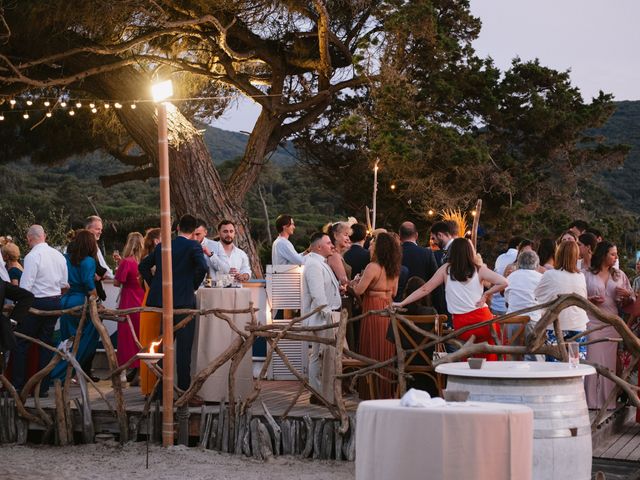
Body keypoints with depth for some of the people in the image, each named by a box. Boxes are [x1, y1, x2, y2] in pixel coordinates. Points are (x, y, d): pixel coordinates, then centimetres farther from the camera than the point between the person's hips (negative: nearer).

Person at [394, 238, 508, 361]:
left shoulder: (446, 269, 3)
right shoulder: (479, 270, 0)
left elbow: (425, 289, 5)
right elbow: (504, 282, -9)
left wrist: (401, 303, 11)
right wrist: (486, 294, 2)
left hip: (460, 325, 1)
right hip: (482, 320, -1)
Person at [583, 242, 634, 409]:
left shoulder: (619, 275, 14)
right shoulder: (586, 274, 3)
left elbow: (631, 300, 17)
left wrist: (627, 295, -5)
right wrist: (589, 300, -15)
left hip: (611, 324, 3)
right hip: (591, 322, -3)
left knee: (609, 362, 2)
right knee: (592, 361, -6)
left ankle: (607, 401, 8)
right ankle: (590, 400, 0)